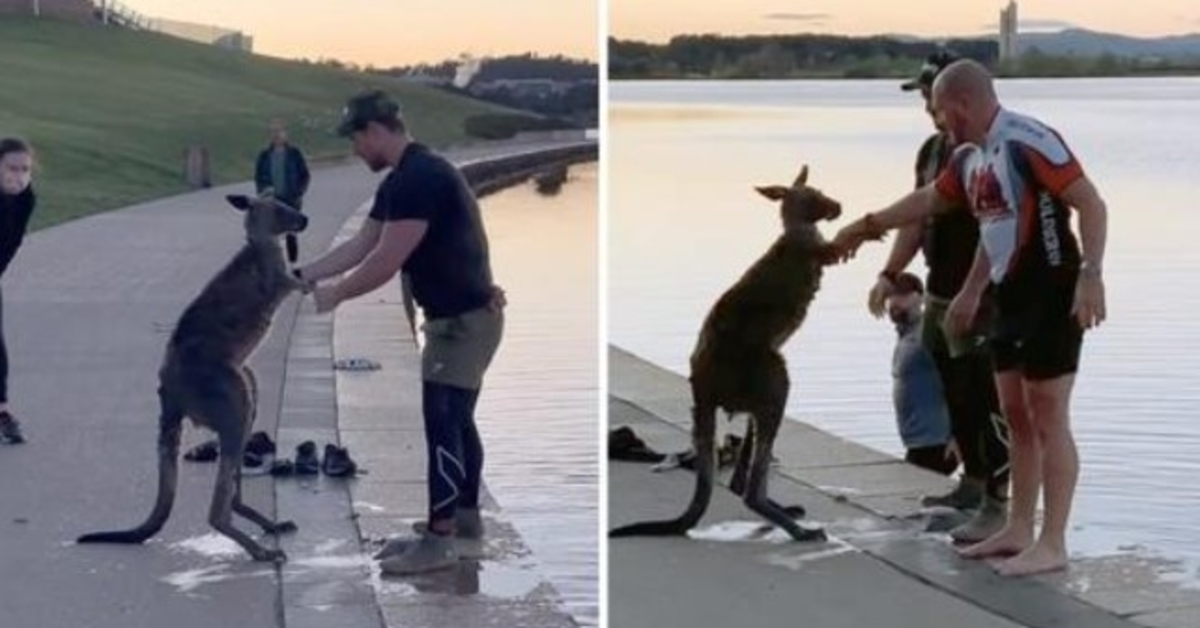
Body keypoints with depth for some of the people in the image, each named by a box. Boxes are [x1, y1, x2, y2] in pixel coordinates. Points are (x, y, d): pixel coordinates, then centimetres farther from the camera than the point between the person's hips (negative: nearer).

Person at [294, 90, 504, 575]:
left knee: (442, 423, -8)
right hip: (461, 315, 11)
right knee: (456, 418, 19)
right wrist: (300, 276, 14)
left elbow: (387, 262, -24)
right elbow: (360, 245, 17)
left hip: (464, 319, -11)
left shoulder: (421, 177, -22)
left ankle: (439, 540, -4)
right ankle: (466, 515, 32)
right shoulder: (401, 181, 12)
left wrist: (335, 295, -10)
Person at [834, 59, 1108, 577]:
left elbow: (1091, 205, -21)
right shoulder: (970, 157, 10)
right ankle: (1018, 529, 22)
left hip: (1052, 296, -9)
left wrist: (1090, 275, -30)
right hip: (1012, 296, 9)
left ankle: (1052, 545, 0)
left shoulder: (1029, 142, -18)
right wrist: (867, 226, 34)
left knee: (1048, 419, -5)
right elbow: (929, 200, 28)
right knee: (1016, 416, 13)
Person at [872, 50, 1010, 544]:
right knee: (955, 397, 16)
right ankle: (973, 481, 29)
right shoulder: (932, 150, 13)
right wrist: (890, 273, 14)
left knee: (986, 401, -8)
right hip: (940, 296, 9)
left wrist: (976, 295, -24)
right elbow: (917, 217, 21)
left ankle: (997, 504, -6)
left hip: (985, 299, -8)